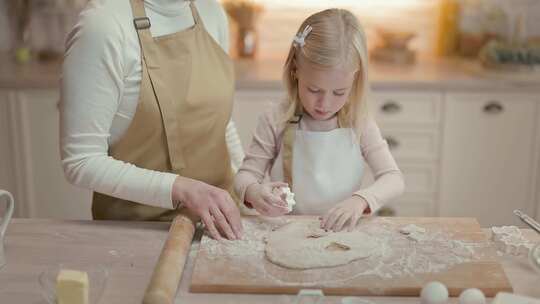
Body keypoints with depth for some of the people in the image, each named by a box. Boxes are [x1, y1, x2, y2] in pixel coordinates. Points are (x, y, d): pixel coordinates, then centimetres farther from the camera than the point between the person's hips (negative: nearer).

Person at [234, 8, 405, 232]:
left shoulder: (359, 123, -3)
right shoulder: (276, 120, -7)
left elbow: (394, 179, -4)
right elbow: (246, 174, -2)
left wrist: (360, 200, -23)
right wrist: (253, 192, -26)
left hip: (342, 231, 0)